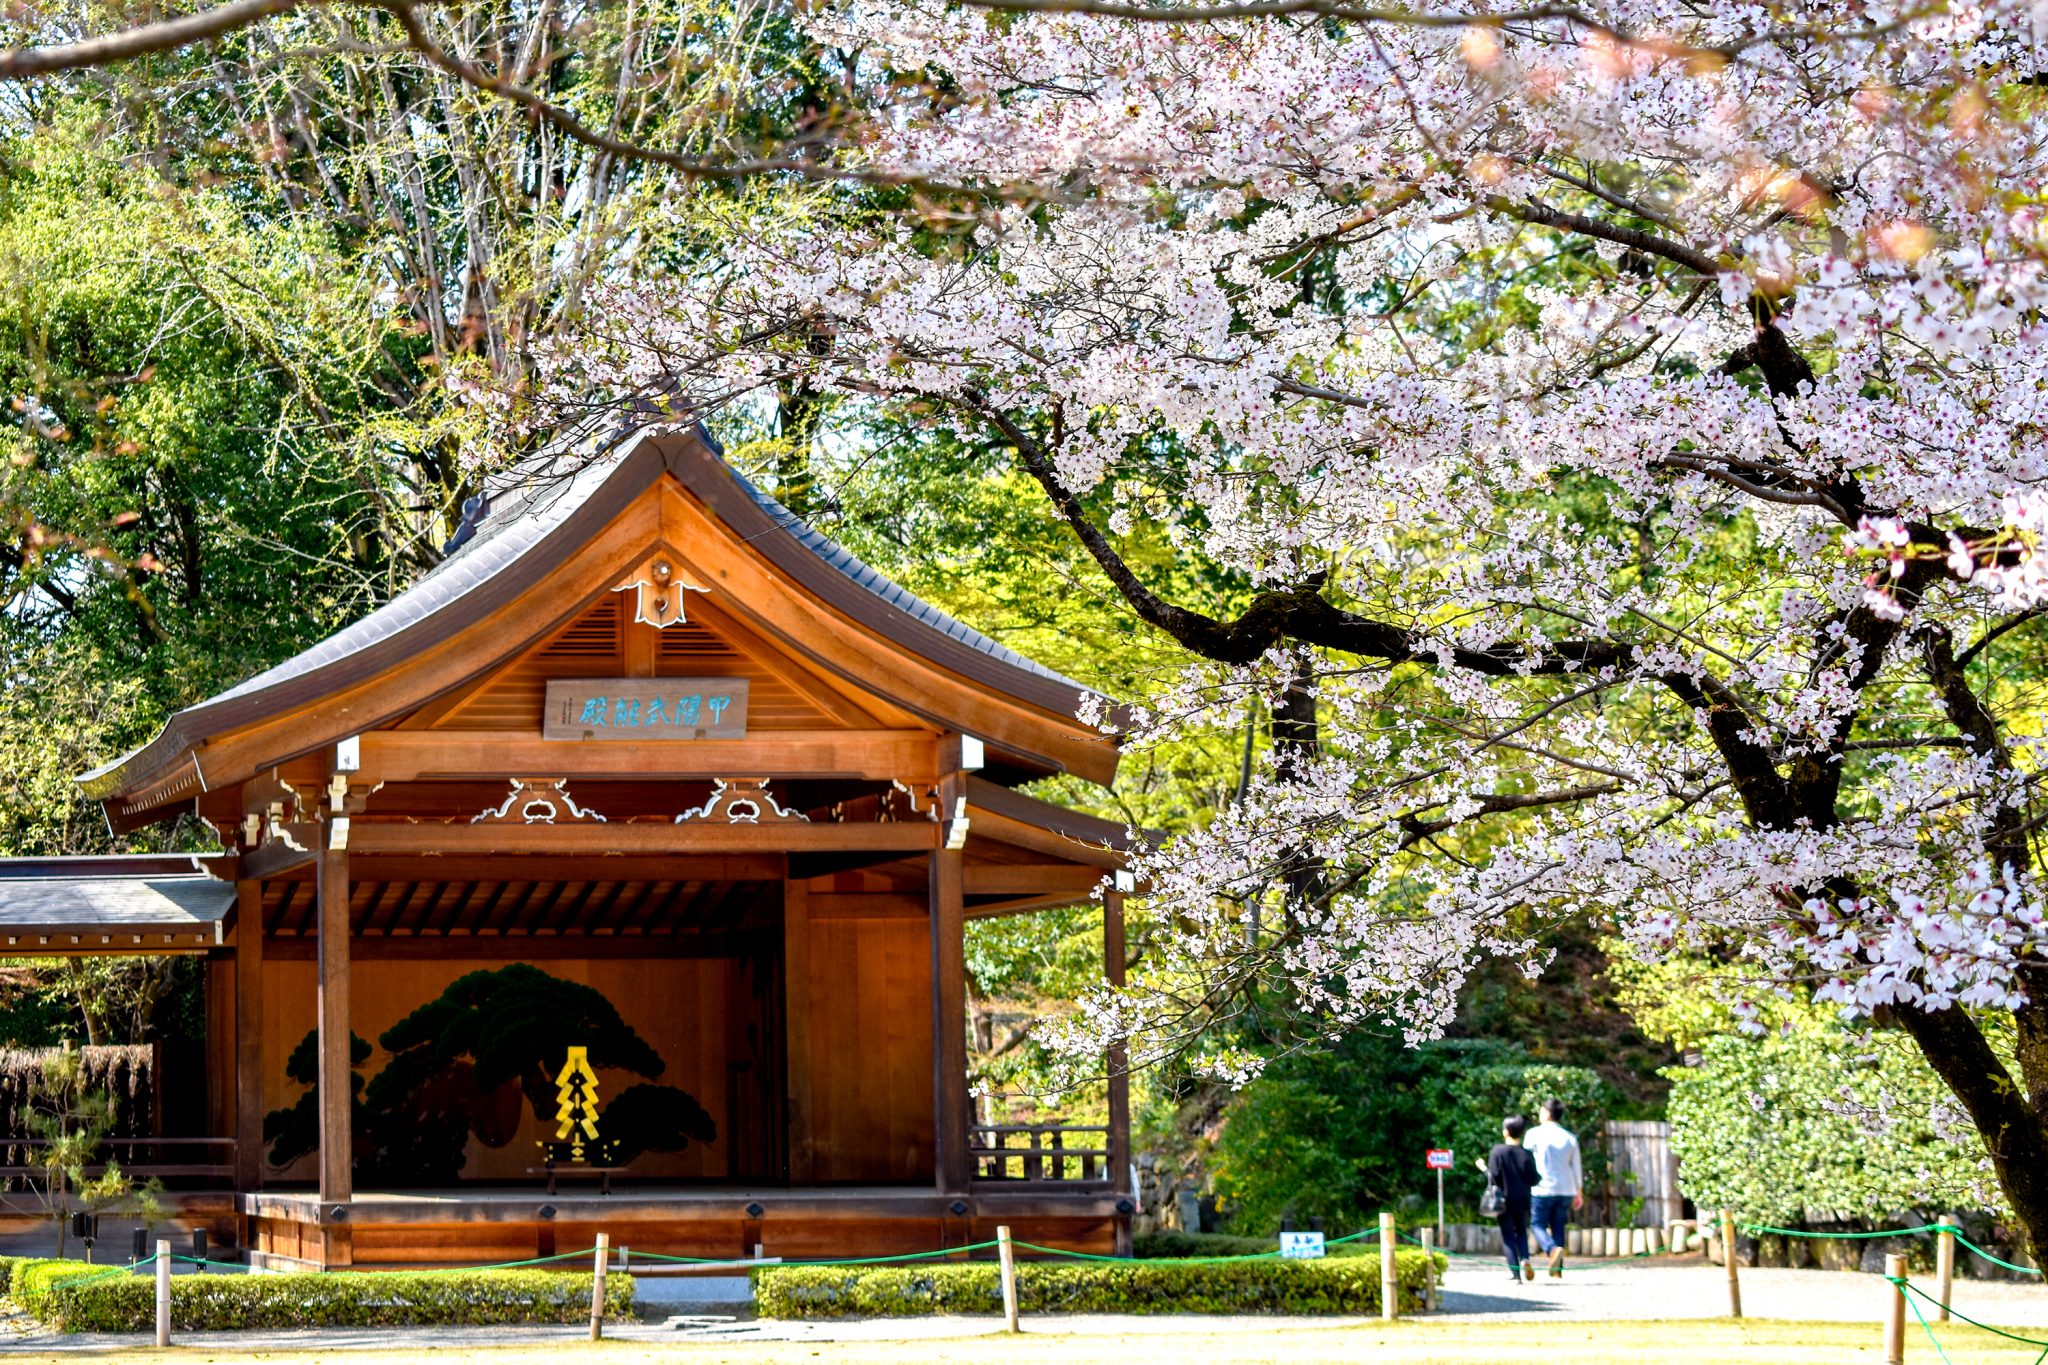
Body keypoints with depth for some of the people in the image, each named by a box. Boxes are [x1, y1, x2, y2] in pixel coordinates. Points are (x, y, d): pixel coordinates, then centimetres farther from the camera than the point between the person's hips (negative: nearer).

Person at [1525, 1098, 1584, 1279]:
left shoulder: (1534, 1134, -3)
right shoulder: (1570, 1139, 8)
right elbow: (1576, 1168, 12)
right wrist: (1579, 1193, 21)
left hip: (1542, 1189, -4)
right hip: (1565, 1189, 4)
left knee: (1539, 1225, 4)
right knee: (1558, 1227, 12)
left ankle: (1553, 1249, -27)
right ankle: (1557, 1270, 7)